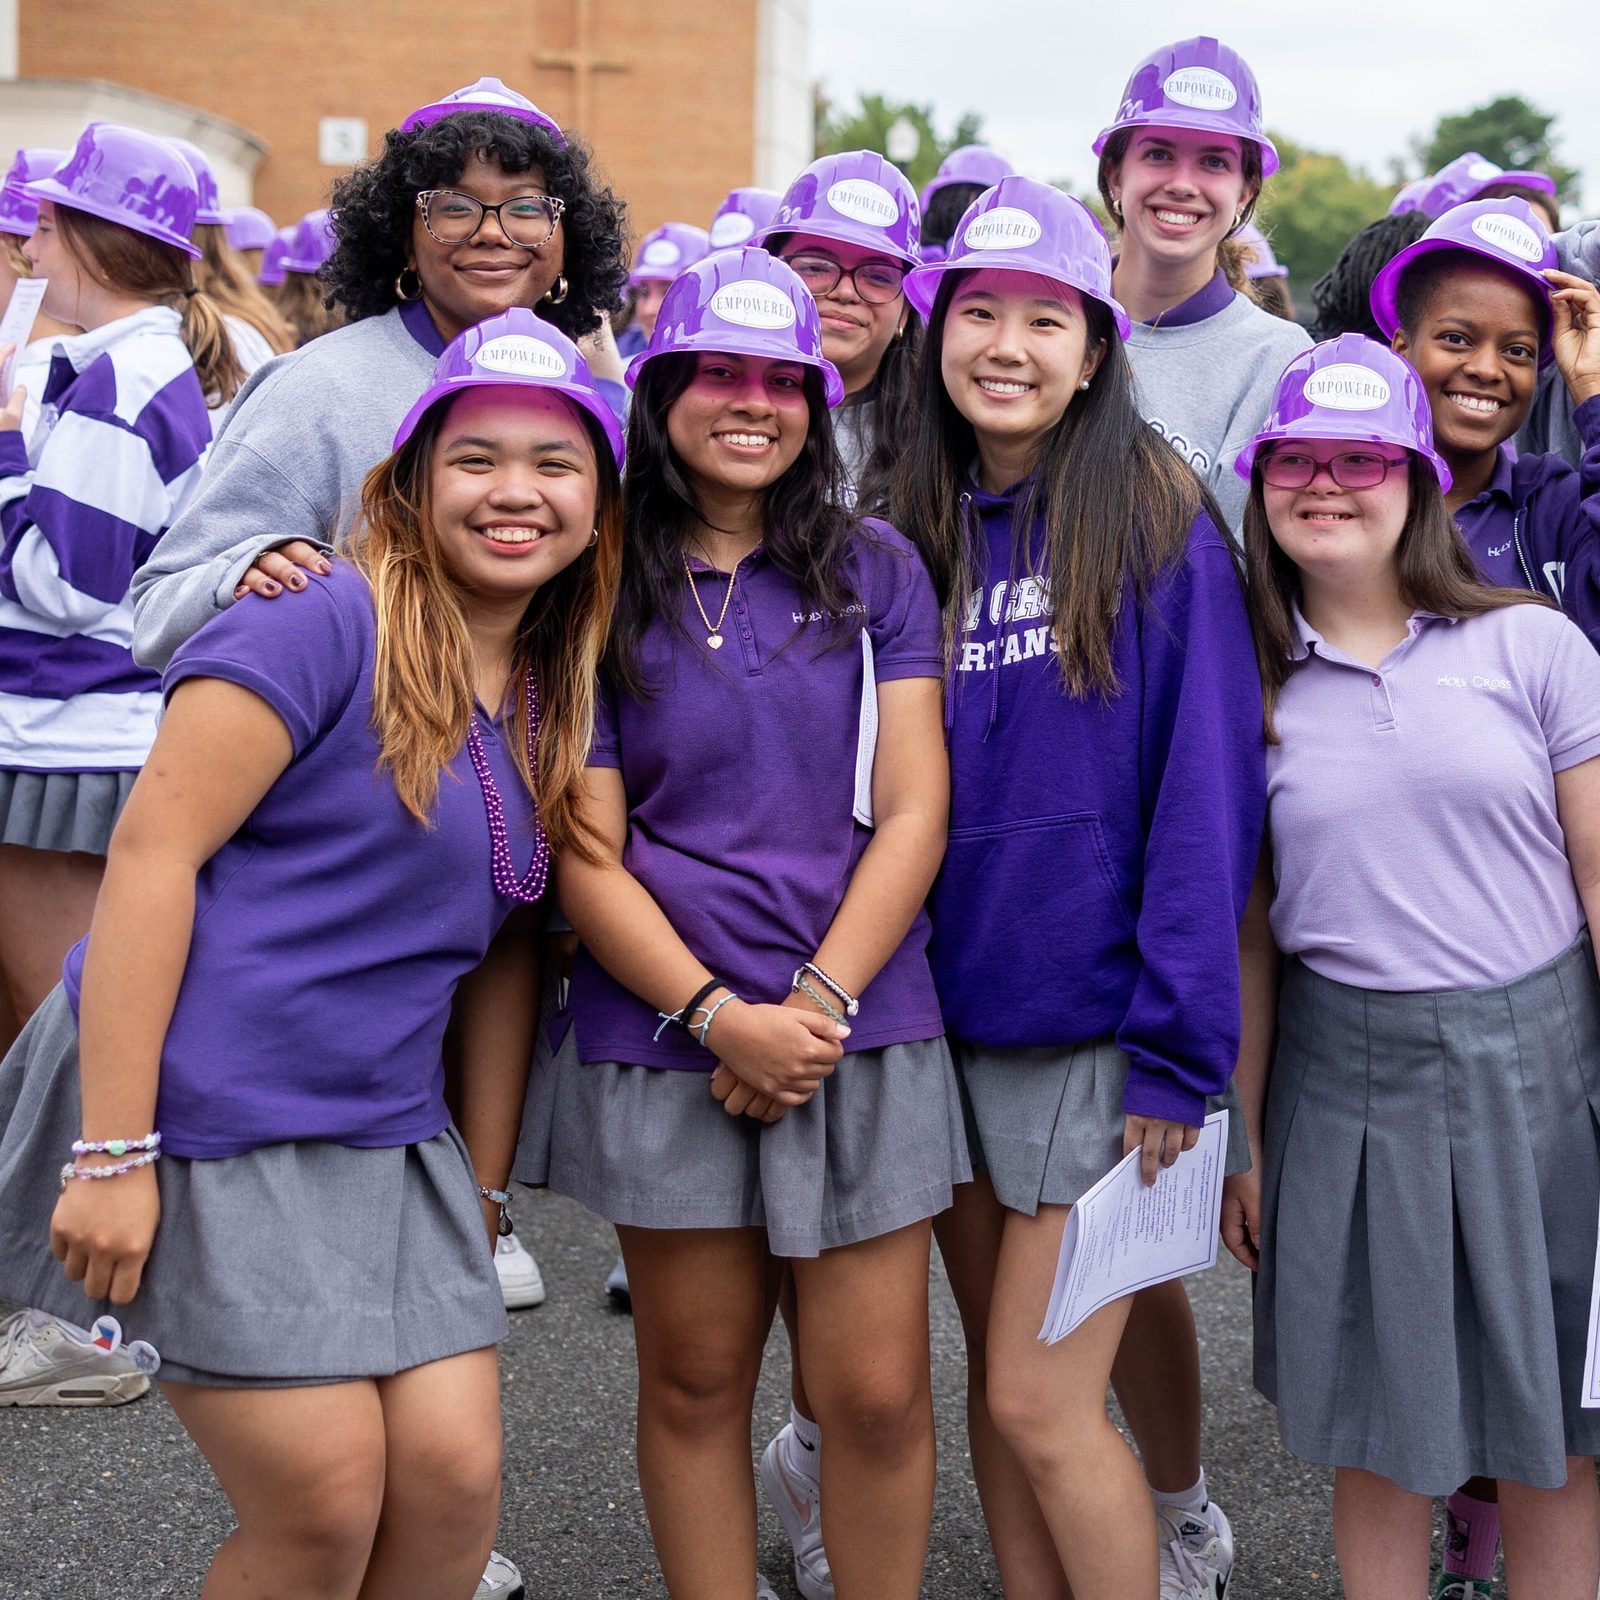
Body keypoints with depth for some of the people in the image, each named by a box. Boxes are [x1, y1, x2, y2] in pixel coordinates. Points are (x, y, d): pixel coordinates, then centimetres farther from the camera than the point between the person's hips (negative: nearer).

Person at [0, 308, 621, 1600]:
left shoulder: (552, 703, 10)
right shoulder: (327, 624, -13)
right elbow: (152, 851, -17)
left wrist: (483, 1191, 14)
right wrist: (112, 1152, -20)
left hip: (382, 1135, 7)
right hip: (199, 1110, -7)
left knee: (456, 1478, 1)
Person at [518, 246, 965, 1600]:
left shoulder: (876, 572, 6)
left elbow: (913, 813, 0)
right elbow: (585, 852, -1)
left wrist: (816, 1005, -11)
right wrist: (722, 1017, -12)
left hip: (862, 1035, 0)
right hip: (662, 1042, 0)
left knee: (877, 1392, 2)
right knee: (694, 1379, 10)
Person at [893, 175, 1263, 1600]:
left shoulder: (1157, 519, -7)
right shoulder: (911, 534, 8)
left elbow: (1206, 788, -11)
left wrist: (1179, 1047, -16)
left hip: (1099, 1029, -5)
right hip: (943, 1019, 5)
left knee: (1038, 1401, -3)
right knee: (1000, 1378, 14)